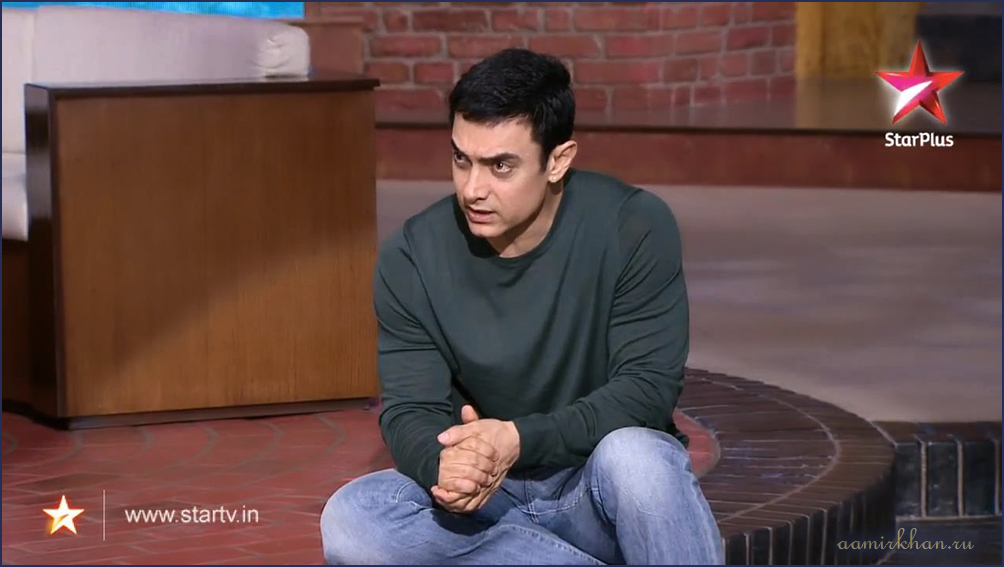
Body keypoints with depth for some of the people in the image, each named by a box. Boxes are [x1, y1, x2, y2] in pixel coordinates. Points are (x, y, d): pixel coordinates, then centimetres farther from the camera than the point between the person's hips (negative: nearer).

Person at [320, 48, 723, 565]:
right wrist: (443, 463, -33)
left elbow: (649, 387, -16)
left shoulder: (634, 227, -15)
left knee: (633, 455, -38)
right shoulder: (412, 257, -9)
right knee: (349, 522, -26)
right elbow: (408, 409, -7)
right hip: (489, 491, 4)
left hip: (599, 482, -3)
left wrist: (519, 439, -32)